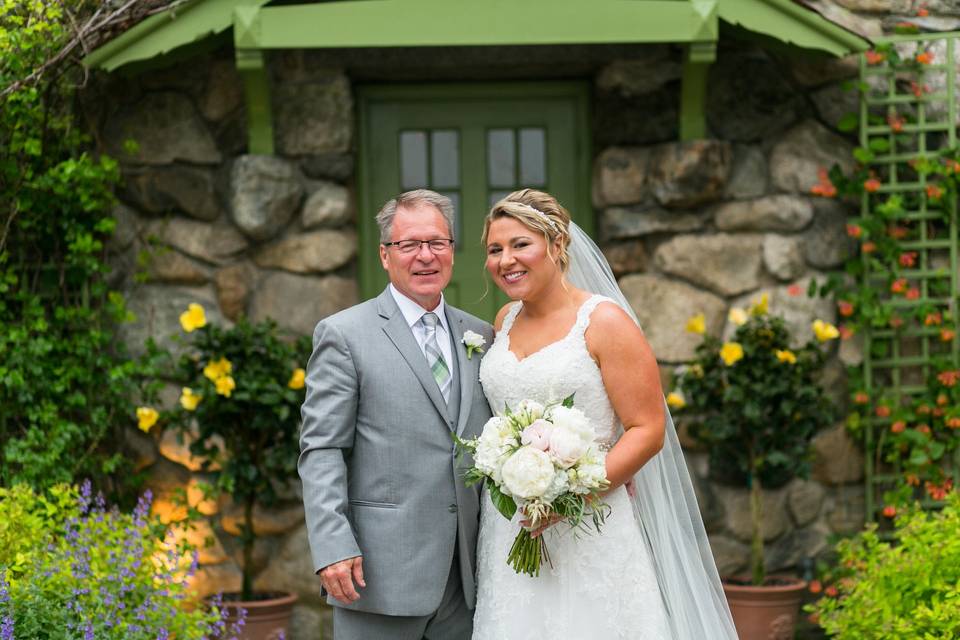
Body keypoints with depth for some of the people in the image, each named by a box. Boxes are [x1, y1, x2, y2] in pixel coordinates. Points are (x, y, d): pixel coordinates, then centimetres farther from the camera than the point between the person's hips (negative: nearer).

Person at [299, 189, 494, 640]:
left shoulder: (480, 337, 14)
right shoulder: (344, 335, -1)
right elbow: (320, 450, -7)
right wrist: (333, 548, -16)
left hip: (466, 575, 5)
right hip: (382, 572, -5)